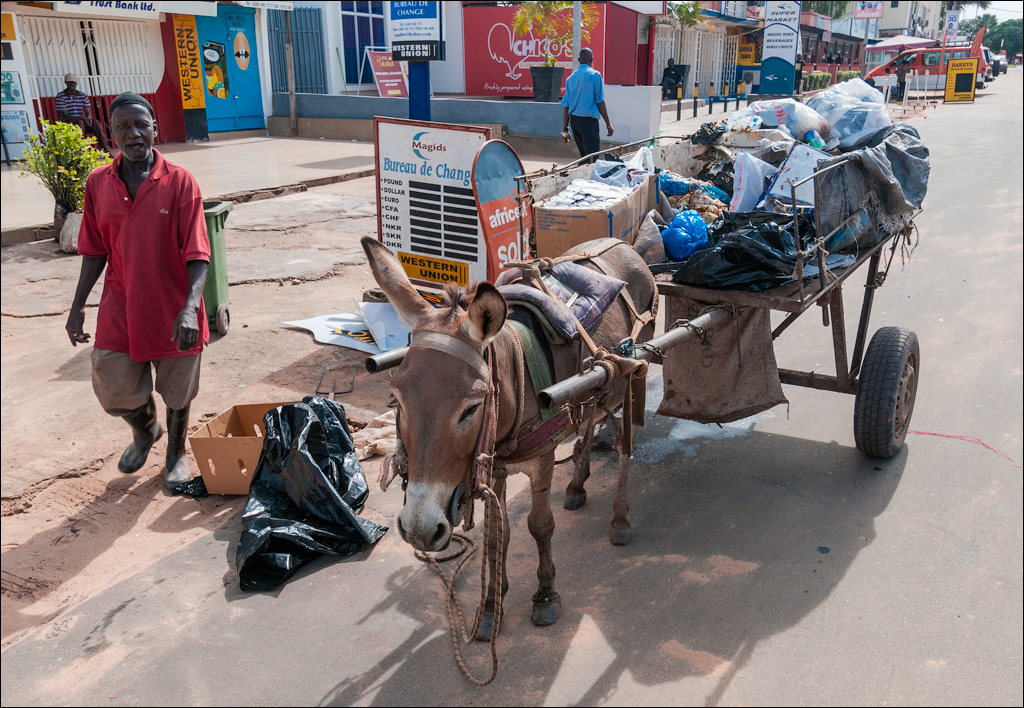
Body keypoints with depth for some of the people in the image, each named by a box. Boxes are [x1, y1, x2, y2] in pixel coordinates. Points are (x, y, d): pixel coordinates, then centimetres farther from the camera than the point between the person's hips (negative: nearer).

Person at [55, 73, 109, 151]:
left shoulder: (83, 96, 9)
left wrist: (88, 118, -22)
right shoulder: (60, 96, -4)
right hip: (66, 123, -4)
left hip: (81, 121, 4)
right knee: (80, 122, -35)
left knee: (95, 122, -24)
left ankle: (104, 150, -35)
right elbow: (65, 115, -12)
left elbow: (88, 113, 4)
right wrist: (82, 118, -25)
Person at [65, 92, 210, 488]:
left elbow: (197, 253, -14)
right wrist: (78, 306, 5)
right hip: (120, 309, 3)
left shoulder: (180, 182, -11)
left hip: (172, 310, -2)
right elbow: (94, 251, 8)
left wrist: (190, 307, -27)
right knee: (113, 387, 5)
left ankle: (176, 453, 40)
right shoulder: (98, 184, 1)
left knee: (177, 393, 13)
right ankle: (145, 429, 40)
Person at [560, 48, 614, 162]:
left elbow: (566, 107, 10)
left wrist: (565, 129, 15)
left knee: (584, 156, 14)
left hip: (574, 120, 6)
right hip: (589, 120, -6)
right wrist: (608, 124, -3)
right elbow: (600, 102, -8)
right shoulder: (594, 75, -5)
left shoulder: (571, 77, 12)